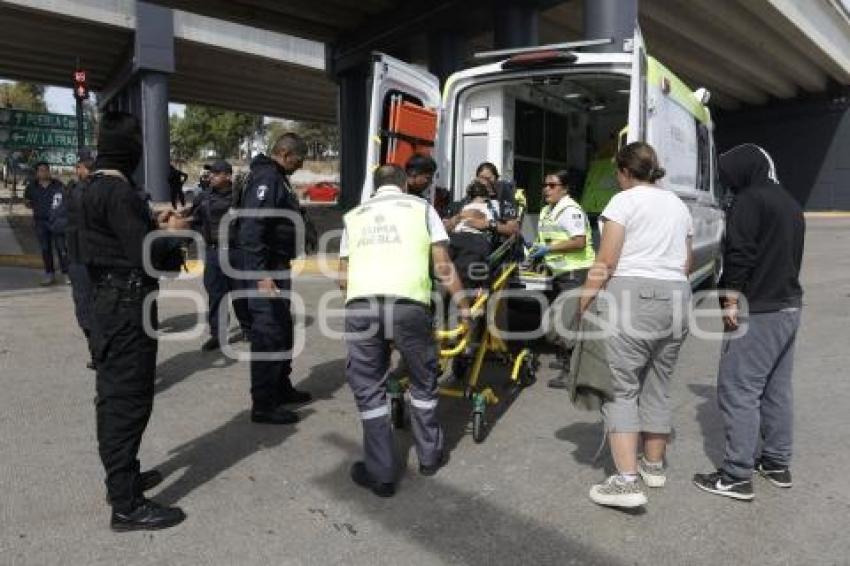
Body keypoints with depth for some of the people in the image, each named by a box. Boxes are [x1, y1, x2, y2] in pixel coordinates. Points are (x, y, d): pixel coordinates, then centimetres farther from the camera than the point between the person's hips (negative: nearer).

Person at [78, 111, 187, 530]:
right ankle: (127, 505, 5)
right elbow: (146, 255, -23)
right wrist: (171, 232, -6)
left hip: (111, 301, 11)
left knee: (115, 396, 18)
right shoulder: (118, 191, -19)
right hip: (128, 306, -11)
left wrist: (152, 225, 9)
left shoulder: (96, 187, 12)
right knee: (127, 399, -4)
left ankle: (122, 477, 34)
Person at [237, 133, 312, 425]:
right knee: (268, 333, -5)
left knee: (283, 329, 19)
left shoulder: (277, 177, 16)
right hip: (266, 269, -11)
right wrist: (262, 275, -30)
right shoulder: (266, 178, -17)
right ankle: (263, 405, 4)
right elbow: (252, 229, -26)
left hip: (277, 266, 11)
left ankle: (281, 387, 33)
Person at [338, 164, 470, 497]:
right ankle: (429, 456, 34)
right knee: (423, 381, 20)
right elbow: (443, 266, 12)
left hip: (360, 303, 1)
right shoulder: (421, 207, 20)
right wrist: (463, 305, 22)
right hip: (408, 302, -1)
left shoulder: (354, 215, 27)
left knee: (368, 388, 14)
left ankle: (381, 474, 19)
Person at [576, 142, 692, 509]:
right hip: (676, 298, 7)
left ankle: (627, 481, -8)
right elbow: (685, 264, 20)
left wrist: (582, 305, -6)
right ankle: (654, 465, 29)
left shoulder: (624, 201, -4)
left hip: (631, 296, -7)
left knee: (620, 388, -4)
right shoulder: (678, 204, 17)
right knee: (658, 385, 17)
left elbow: (605, 263, -11)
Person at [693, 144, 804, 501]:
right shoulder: (790, 203, 18)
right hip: (790, 307, 10)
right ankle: (777, 464, 26)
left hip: (757, 311, -10)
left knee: (739, 391, -6)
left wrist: (730, 300, -15)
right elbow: (793, 255, 22)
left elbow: (739, 255, -20)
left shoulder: (750, 200, -12)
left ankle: (737, 476, -2)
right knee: (777, 388, 16)